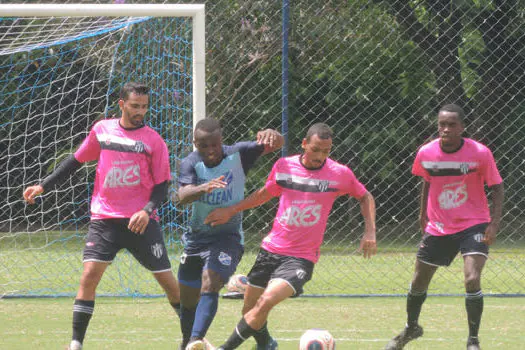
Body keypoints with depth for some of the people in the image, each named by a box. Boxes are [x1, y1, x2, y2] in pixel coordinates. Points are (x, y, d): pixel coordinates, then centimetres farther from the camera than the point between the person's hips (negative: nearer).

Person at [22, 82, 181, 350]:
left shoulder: (153, 140, -2)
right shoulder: (101, 130, 5)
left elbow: (161, 185, -1)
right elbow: (76, 161, 17)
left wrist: (147, 211, -18)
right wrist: (43, 186, 14)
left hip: (140, 221, -1)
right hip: (104, 218, 1)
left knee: (166, 279, -1)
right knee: (90, 274, -13)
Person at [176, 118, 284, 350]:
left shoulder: (237, 155, -10)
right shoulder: (191, 164, -10)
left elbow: (276, 144, -17)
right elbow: (182, 196, -27)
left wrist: (271, 135, -42)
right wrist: (204, 188, -49)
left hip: (228, 237, -3)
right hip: (196, 237, 3)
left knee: (210, 284, -27)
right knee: (187, 298, 13)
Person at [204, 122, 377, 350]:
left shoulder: (340, 174, -7)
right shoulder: (284, 166, -1)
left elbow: (365, 197, 10)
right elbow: (265, 194, 17)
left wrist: (370, 231, -2)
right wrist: (230, 211, 13)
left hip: (301, 258, -4)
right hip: (271, 248, 4)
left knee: (266, 301, -25)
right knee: (249, 309, 11)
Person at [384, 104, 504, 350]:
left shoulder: (480, 153, -19)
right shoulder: (426, 153, -10)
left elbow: (497, 187, -8)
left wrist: (495, 223, -17)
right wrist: (423, 213, 17)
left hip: (473, 225, -4)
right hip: (438, 227, 4)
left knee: (472, 280, -22)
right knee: (419, 282, 13)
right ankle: (411, 328, 42)